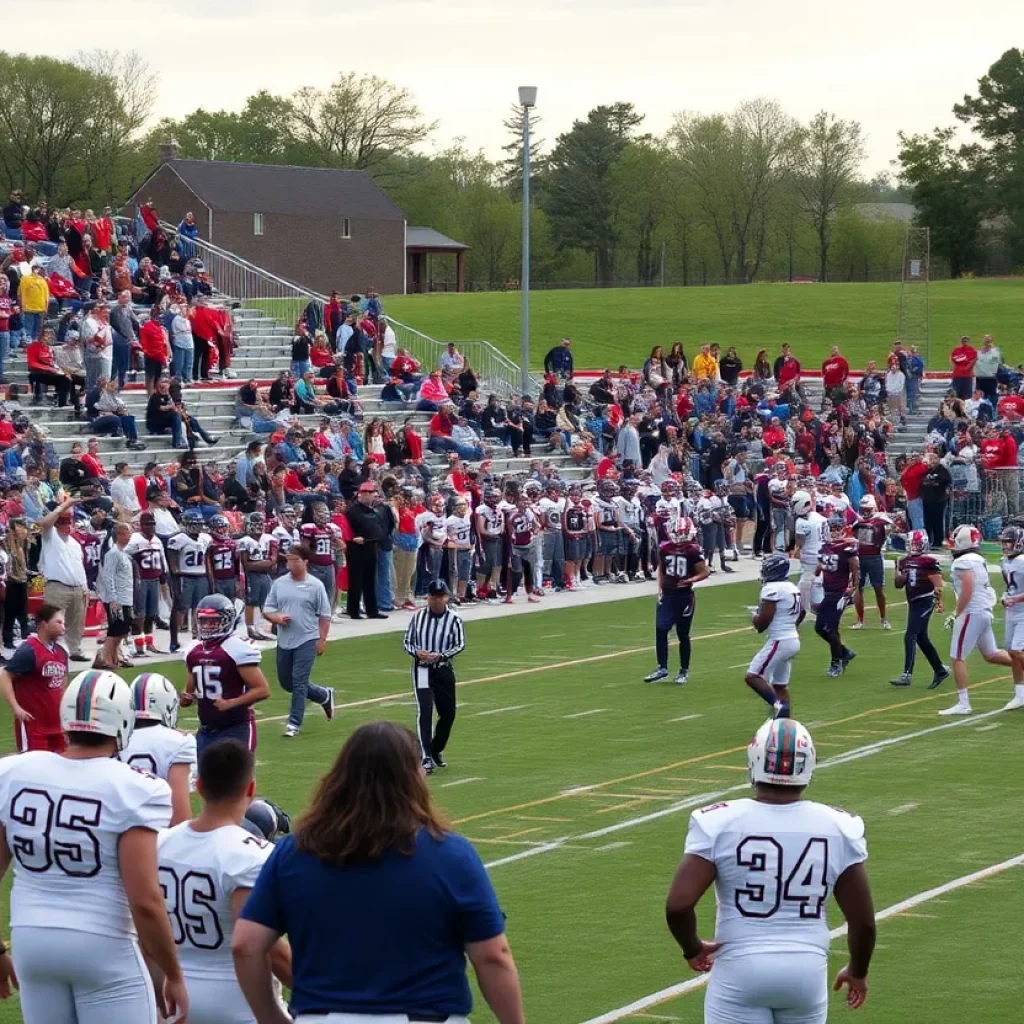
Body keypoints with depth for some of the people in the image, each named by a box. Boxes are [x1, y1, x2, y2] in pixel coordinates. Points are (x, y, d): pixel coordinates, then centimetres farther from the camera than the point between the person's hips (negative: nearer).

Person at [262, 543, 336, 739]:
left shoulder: (315, 585, -5)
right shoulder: (279, 583, 5)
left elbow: (324, 616, -2)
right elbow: (267, 609, 10)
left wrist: (322, 640, -7)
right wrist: (276, 618, -11)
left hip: (307, 641, -5)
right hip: (284, 641, 5)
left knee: (299, 682, -10)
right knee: (286, 682, 13)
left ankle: (294, 723, -3)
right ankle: (324, 696, 33)